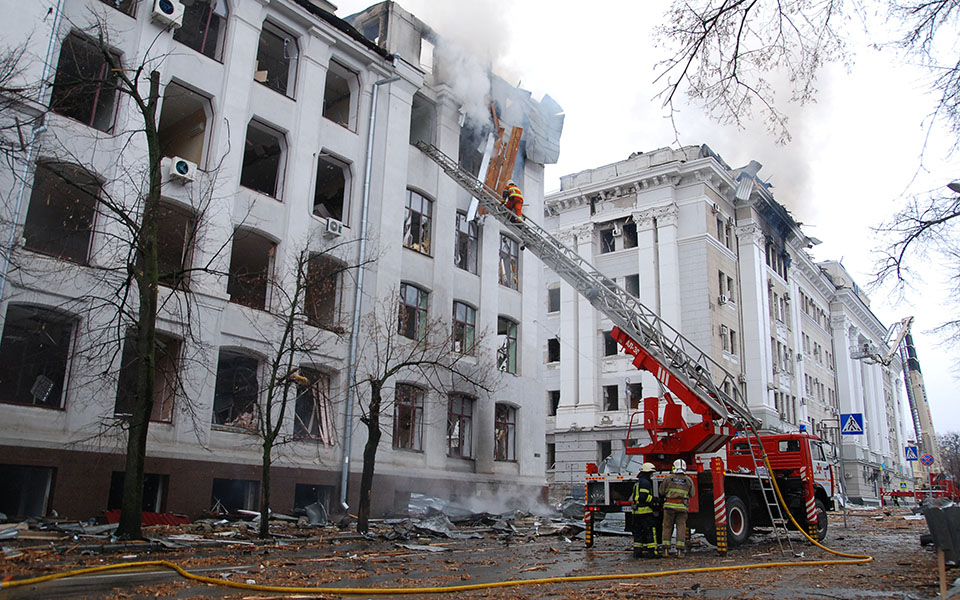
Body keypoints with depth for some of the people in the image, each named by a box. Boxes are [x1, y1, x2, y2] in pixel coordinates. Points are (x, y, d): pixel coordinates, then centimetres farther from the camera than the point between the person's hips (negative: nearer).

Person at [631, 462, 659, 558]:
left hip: (637, 511, 10)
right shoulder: (645, 482, -12)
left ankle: (637, 551, 12)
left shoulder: (638, 482, 20)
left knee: (638, 532, 11)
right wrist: (653, 501, -11)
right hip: (645, 510, -10)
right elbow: (644, 497, -21)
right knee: (650, 531, -6)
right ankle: (652, 551, -8)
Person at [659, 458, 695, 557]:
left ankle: (665, 549, 4)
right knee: (681, 527, 5)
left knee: (667, 527, 5)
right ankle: (680, 550, 0)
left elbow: (662, 491, 5)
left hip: (669, 505, -1)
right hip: (682, 507, 1)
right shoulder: (688, 480, 4)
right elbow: (692, 494, 13)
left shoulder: (669, 478, 0)